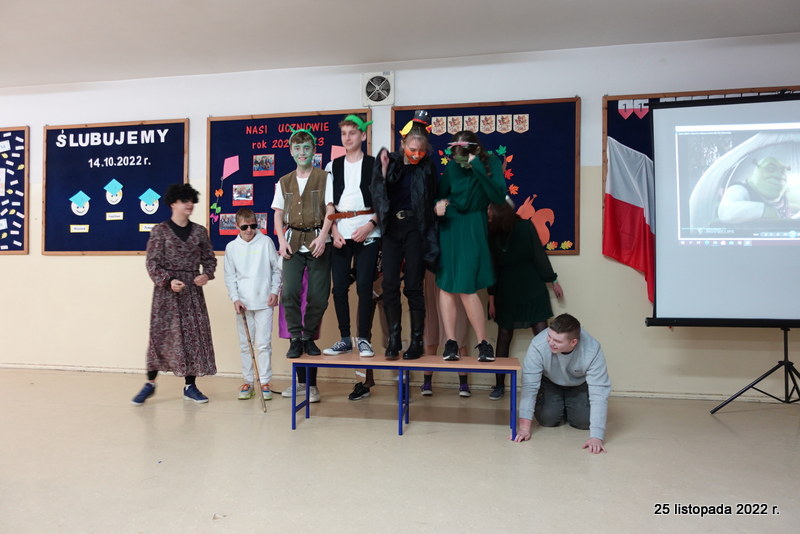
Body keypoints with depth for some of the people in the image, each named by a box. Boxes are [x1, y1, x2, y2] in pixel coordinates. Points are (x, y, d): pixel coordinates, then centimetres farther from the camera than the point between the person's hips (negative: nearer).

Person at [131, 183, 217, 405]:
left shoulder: (199, 231, 9)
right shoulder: (160, 230, -1)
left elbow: (209, 258, 13)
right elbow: (152, 262, -5)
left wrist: (207, 274, -7)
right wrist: (169, 280, -19)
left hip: (192, 290, 3)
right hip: (167, 290, -3)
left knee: (194, 334, 2)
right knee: (160, 333, -1)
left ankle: (190, 386, 12)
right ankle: (150, 383, 16)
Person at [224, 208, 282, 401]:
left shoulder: (266, 242, 2)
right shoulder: (231, 247, 5)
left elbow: (277, 269, 6)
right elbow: (230, 277, 6)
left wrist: (275, 291, -3)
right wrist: (235, 299, -4)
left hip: (264, 302, -2)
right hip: (243, 303, 2)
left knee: (264, 343, 0)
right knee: (245, 344, 8)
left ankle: (265, 382, 9)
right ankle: (248, 382, 18)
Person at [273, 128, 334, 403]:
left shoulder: (324, 178, 4)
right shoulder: (283, 182, 16)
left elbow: (330, 209, -4)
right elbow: (278, 214, 14)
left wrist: (322, 237, -16)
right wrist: (281, 240, -1)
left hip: (317, 242, -2)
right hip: (293, 243, 3)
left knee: (318, 296, -4)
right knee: (289, 292, -11)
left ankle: (308, 337, 15)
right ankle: (296, 338, 2)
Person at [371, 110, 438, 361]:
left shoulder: (427, 168, 4)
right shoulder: (390, 162, 6)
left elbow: (432, 201, 5)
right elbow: (377, 196, -1)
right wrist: (384, 169, -10)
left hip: (415, 229, -2)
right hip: (391, 228, 2)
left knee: (413, 287, -1)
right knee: (390, 286, -1)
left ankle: (417, 342, 8)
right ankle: (393, 340, 8)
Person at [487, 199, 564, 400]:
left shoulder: (525, 227, -9)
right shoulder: (491, 235, -4)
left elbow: (539, 255, -3)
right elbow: (492, 267, 1)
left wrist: (553, 280, 1)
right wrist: (492, 298, 4)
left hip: (532, 287, -1)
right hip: (506, 291, 2)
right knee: (504, 335, 5)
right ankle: (499, 385, 14)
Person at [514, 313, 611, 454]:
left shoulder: (592, 349, -36)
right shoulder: (538, 344, -37)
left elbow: (599, 392, -35)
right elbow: (529, 385, -33)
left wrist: (596, 436, -41)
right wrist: (524, 426, -37)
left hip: (580, 385, 0)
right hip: (550, 383, 0)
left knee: (584, 421, -16)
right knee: (547, 418, -17)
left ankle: (568, 407, 19)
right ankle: (558, 406, 19)